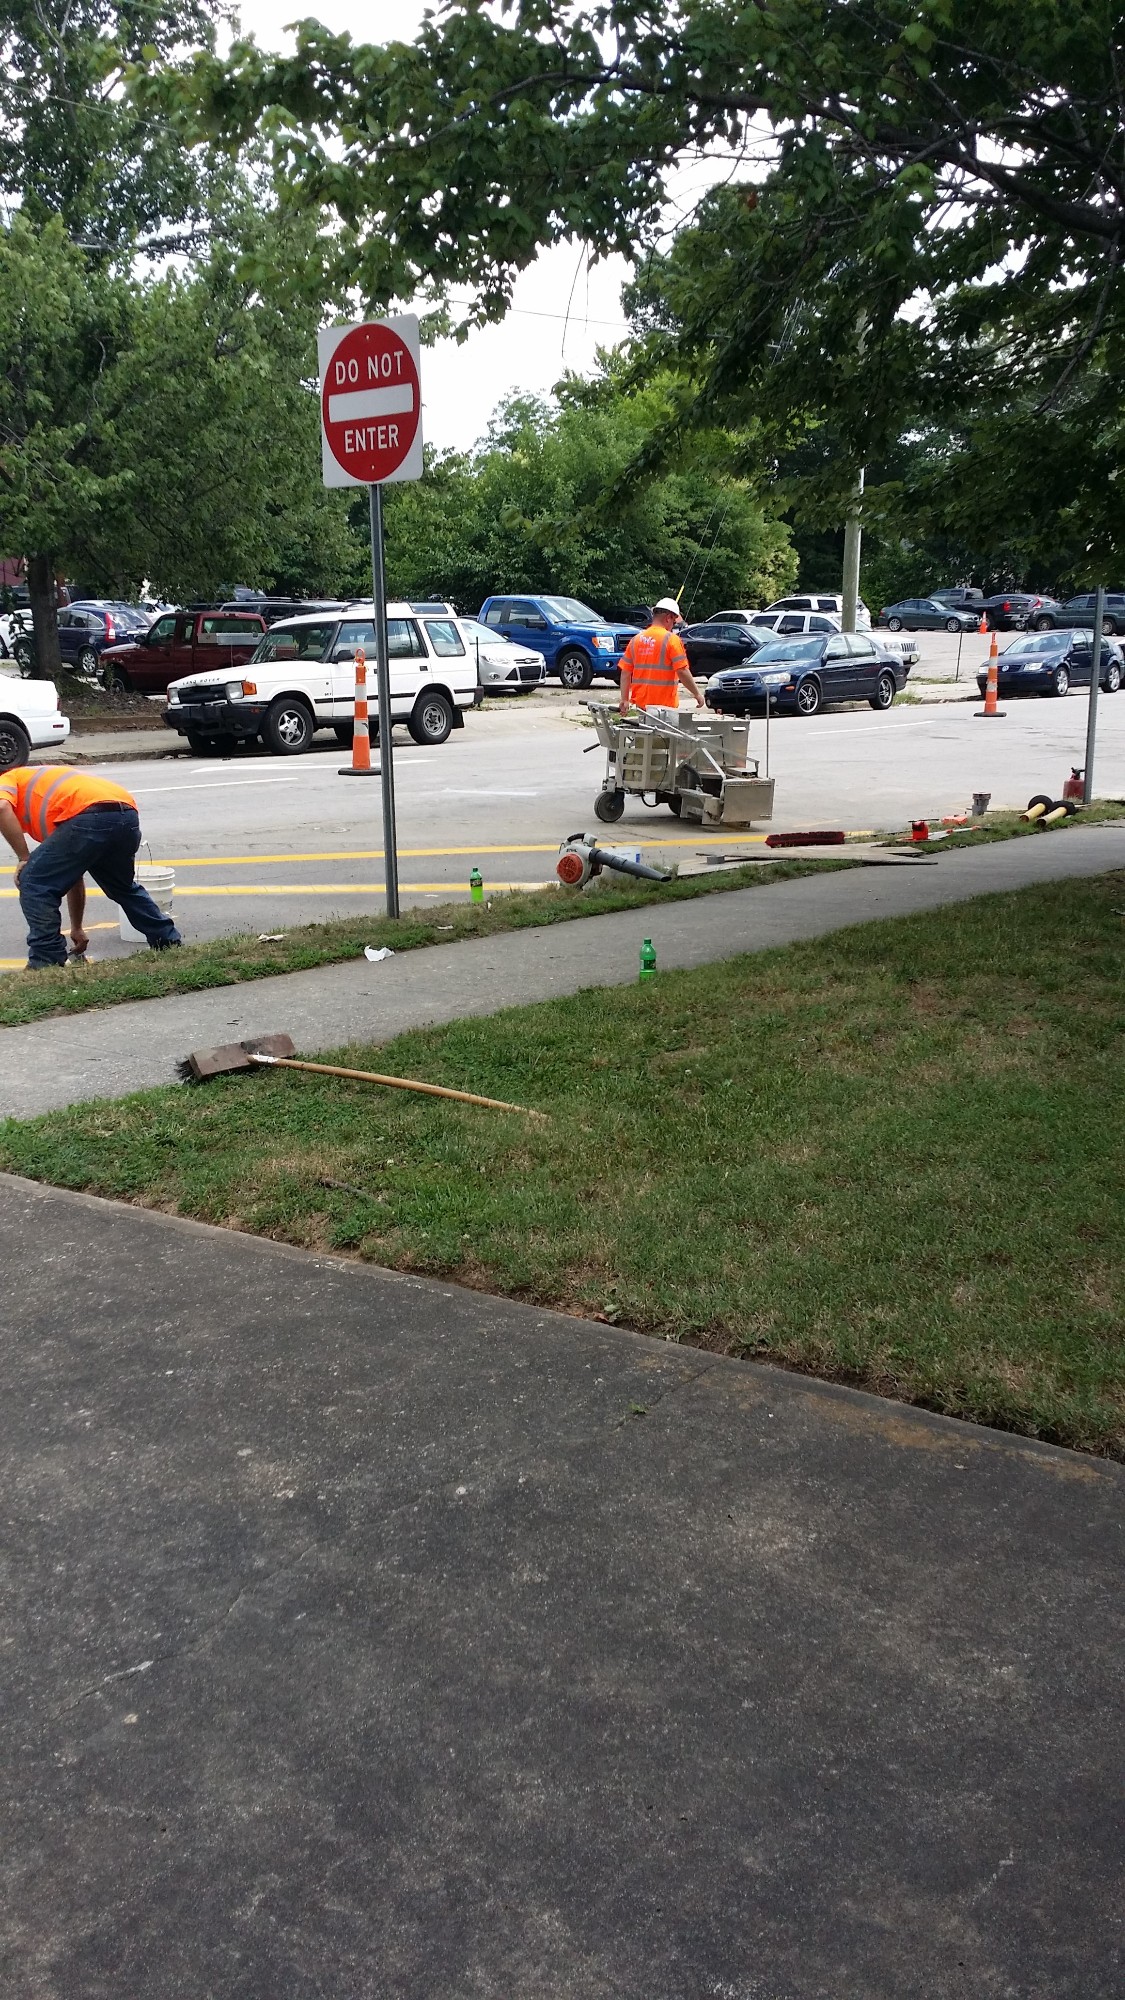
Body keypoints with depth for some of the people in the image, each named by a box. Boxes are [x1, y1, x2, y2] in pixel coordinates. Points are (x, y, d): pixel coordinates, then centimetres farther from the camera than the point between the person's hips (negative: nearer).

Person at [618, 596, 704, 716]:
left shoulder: (636, 639, 9)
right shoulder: (671, 640, -7)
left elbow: (625, 672, 8)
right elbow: (682, 671, -12)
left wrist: (624, 700, 10)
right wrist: (697, 694, -3)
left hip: (640, 705, 5)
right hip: (664, 705, -5)